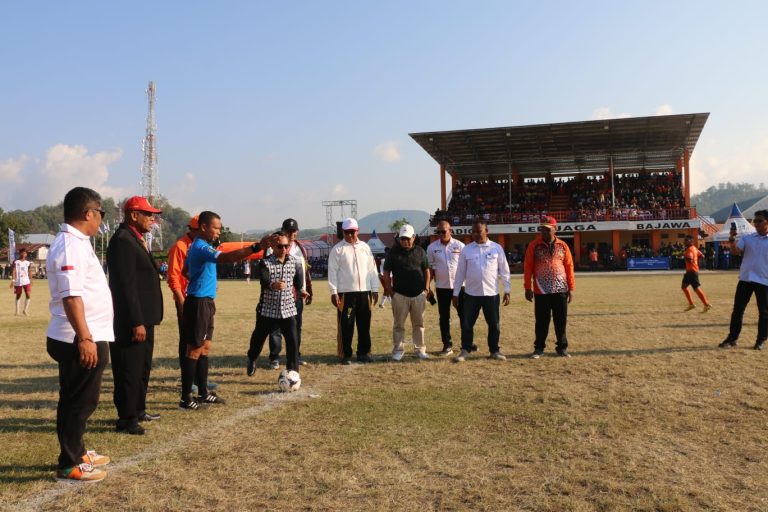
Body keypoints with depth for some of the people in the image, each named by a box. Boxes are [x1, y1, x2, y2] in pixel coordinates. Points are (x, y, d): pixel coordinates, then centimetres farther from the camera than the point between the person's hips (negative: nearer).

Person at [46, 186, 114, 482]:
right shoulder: (71, 245, -18)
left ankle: (77, 452, 32)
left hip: (87, 338, 10)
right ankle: (70, 464, 12)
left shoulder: (75, 242, 14)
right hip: (80, 340, -10)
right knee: (79, 401, 1)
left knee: (78, 400, 19)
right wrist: (85, 338, -26)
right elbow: (71, 296, -25)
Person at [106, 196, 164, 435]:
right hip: (131, 321, -10)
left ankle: (138, 410, 32)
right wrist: (136, 322, -23)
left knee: (142, 367, 19)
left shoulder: (135, 238, 15)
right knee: (129, 369, 0)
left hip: (143, 318, 10)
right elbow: (126, 286, -22)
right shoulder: (123, 240, -16)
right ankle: (126, 419, 10)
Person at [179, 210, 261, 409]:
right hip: (198, 303, -10)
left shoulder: (197, 246, 15)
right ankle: (186, 398, 0)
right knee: (194, 349, -6)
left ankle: (203, 393, 21)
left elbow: (186, 270, 28)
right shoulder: (201, 247, -17)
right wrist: (255, 247, -42)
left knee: (205, 347, 13)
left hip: (204, 302, 10)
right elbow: (226, 257, -35)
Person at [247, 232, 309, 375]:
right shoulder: (265, 262, -12)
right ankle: (252, 359, 45)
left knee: (293, 341, -7)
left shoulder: (295, 262, 0)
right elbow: (264, 281, -31)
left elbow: (299, 283, 18)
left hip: (288, 309, 2)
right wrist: (273, 285, -49)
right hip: (267, 309, -1)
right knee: (258, 337, 16)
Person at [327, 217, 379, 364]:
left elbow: (372, 269, 12)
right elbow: (332, 271, -4)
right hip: (346, 293, -3)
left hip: (364, 292, 4)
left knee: (364, 324, 8)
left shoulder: (365, 247, 11)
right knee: (346, 325, -1)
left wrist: (375, 289, 8)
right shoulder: (338, 249, 0)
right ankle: (346, 355, 8)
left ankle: (363, 352, 18)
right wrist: (334, 292, -10)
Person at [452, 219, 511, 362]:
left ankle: (494, 350, 23)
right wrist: (455, 293, 4)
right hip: (471, 294, 0)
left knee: (494, 324, 9)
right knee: (467, 324, 4)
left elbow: (504, 271, 3)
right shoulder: (466, 250, 1)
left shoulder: (496, 248, -1)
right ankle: (465, 350, 16)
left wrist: (507, 290, 0)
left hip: (491, 293, 0)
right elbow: (460, 273, 5)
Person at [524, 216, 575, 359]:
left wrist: (571, 288, 3)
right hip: (541, 291, -1)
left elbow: (569, 267, 7)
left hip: (561, 290, 2)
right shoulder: (534, 246, -1)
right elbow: (528, 268, -1)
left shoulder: (563, 246, 5)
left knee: (561, 320, 7)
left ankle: (562, 347, 18)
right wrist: (528, 288, -5)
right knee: (541, 321, 5)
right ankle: (539, 348, 15)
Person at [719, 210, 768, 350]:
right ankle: (732, 338, 12)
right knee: (738, 309, 4)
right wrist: (732, 239, -23)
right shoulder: (747, 238, 6)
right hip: (745, 279, 2)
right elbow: (736, 251, -7)